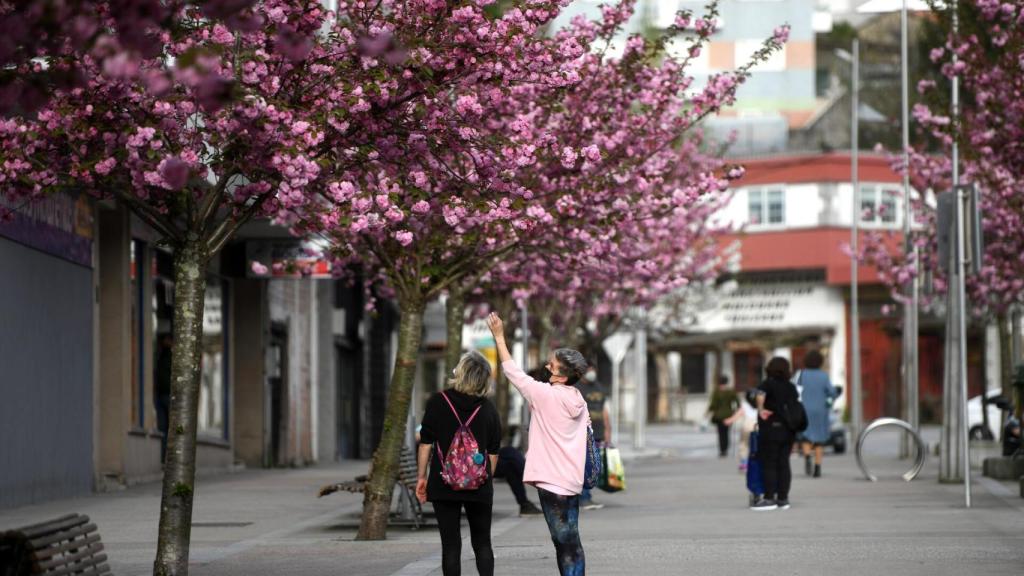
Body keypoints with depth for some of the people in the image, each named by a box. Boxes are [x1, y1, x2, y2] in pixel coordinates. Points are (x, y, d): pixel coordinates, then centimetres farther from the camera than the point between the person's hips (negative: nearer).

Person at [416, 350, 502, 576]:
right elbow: (493, 452, 6)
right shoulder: (489, 409, 2)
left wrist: (422, 477, 4)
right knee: (482, 543, 12)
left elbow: (426, 444, -4)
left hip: (444, 483, -2)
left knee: (451, 544, 3)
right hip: (478, 487, 2)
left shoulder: (438, 403, -5)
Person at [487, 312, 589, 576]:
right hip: (571, 481, 8)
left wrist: (499, 336, 4)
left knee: (565, 543, -8)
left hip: (552, 481, -8)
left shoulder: (547, 395, -11)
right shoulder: (577, 401, 10)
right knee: (570, 543, 12)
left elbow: (514, 372, -4)